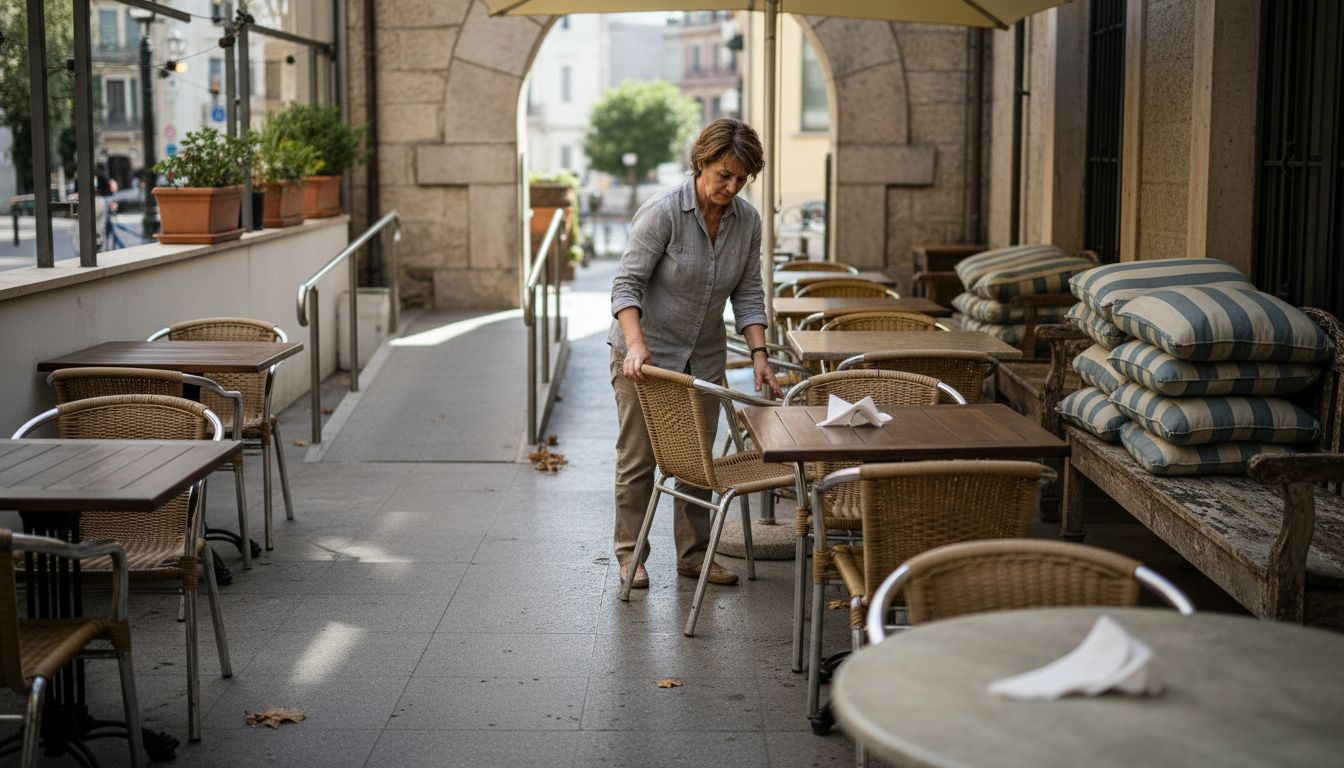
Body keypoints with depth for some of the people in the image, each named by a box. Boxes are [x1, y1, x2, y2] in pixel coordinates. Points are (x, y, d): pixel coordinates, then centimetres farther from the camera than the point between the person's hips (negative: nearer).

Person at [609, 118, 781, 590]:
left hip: (704, 358, 5)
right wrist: (635, 344, -34)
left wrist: (758, 354, -9)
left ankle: (693, 554, 22)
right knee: (638, 457, 3)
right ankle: (630, 553, 16)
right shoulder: (662, 211, -20)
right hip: (646, 355, -5)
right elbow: (627, 284, -20)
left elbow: (748, 293, 3)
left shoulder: (747, 221, -3)